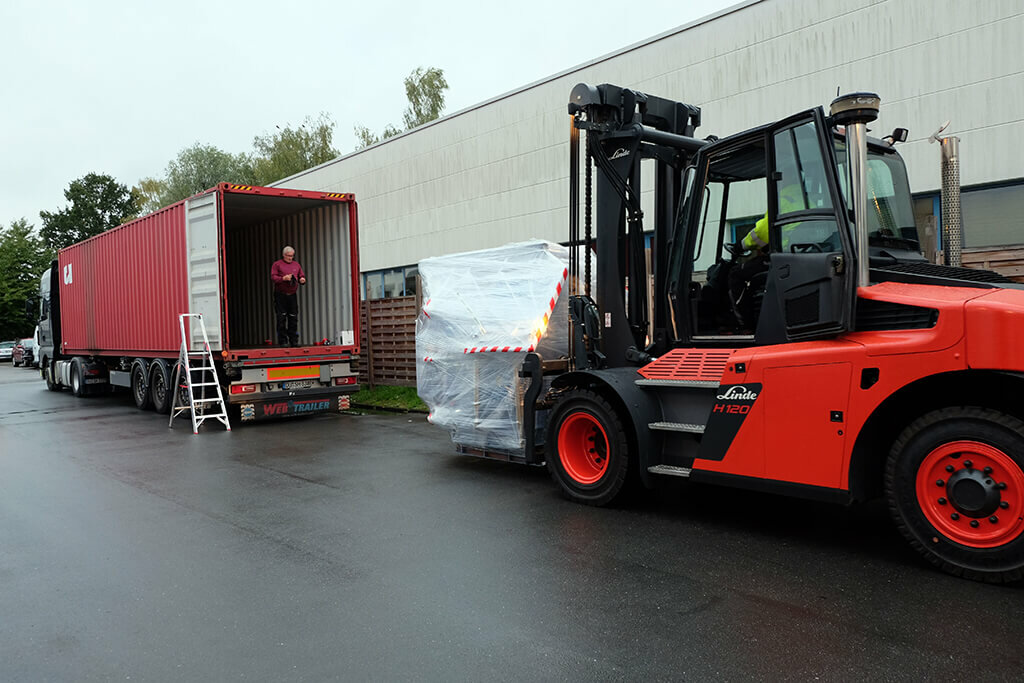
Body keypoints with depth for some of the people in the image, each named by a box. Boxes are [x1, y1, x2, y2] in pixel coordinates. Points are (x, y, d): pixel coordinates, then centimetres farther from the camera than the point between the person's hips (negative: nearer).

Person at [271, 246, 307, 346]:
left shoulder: (296, 264, 16)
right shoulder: (277, 264, 4)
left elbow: (302, 276, 17)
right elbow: (273, 277, -5)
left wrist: (302, 280, -6)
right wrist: (283, 278, -20)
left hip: (292, 295, 4)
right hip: (280, 295, -4)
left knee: (293, 318, 3)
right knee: (281, 319, -5)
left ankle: (294, 341, 8)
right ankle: (282, 341, -1)